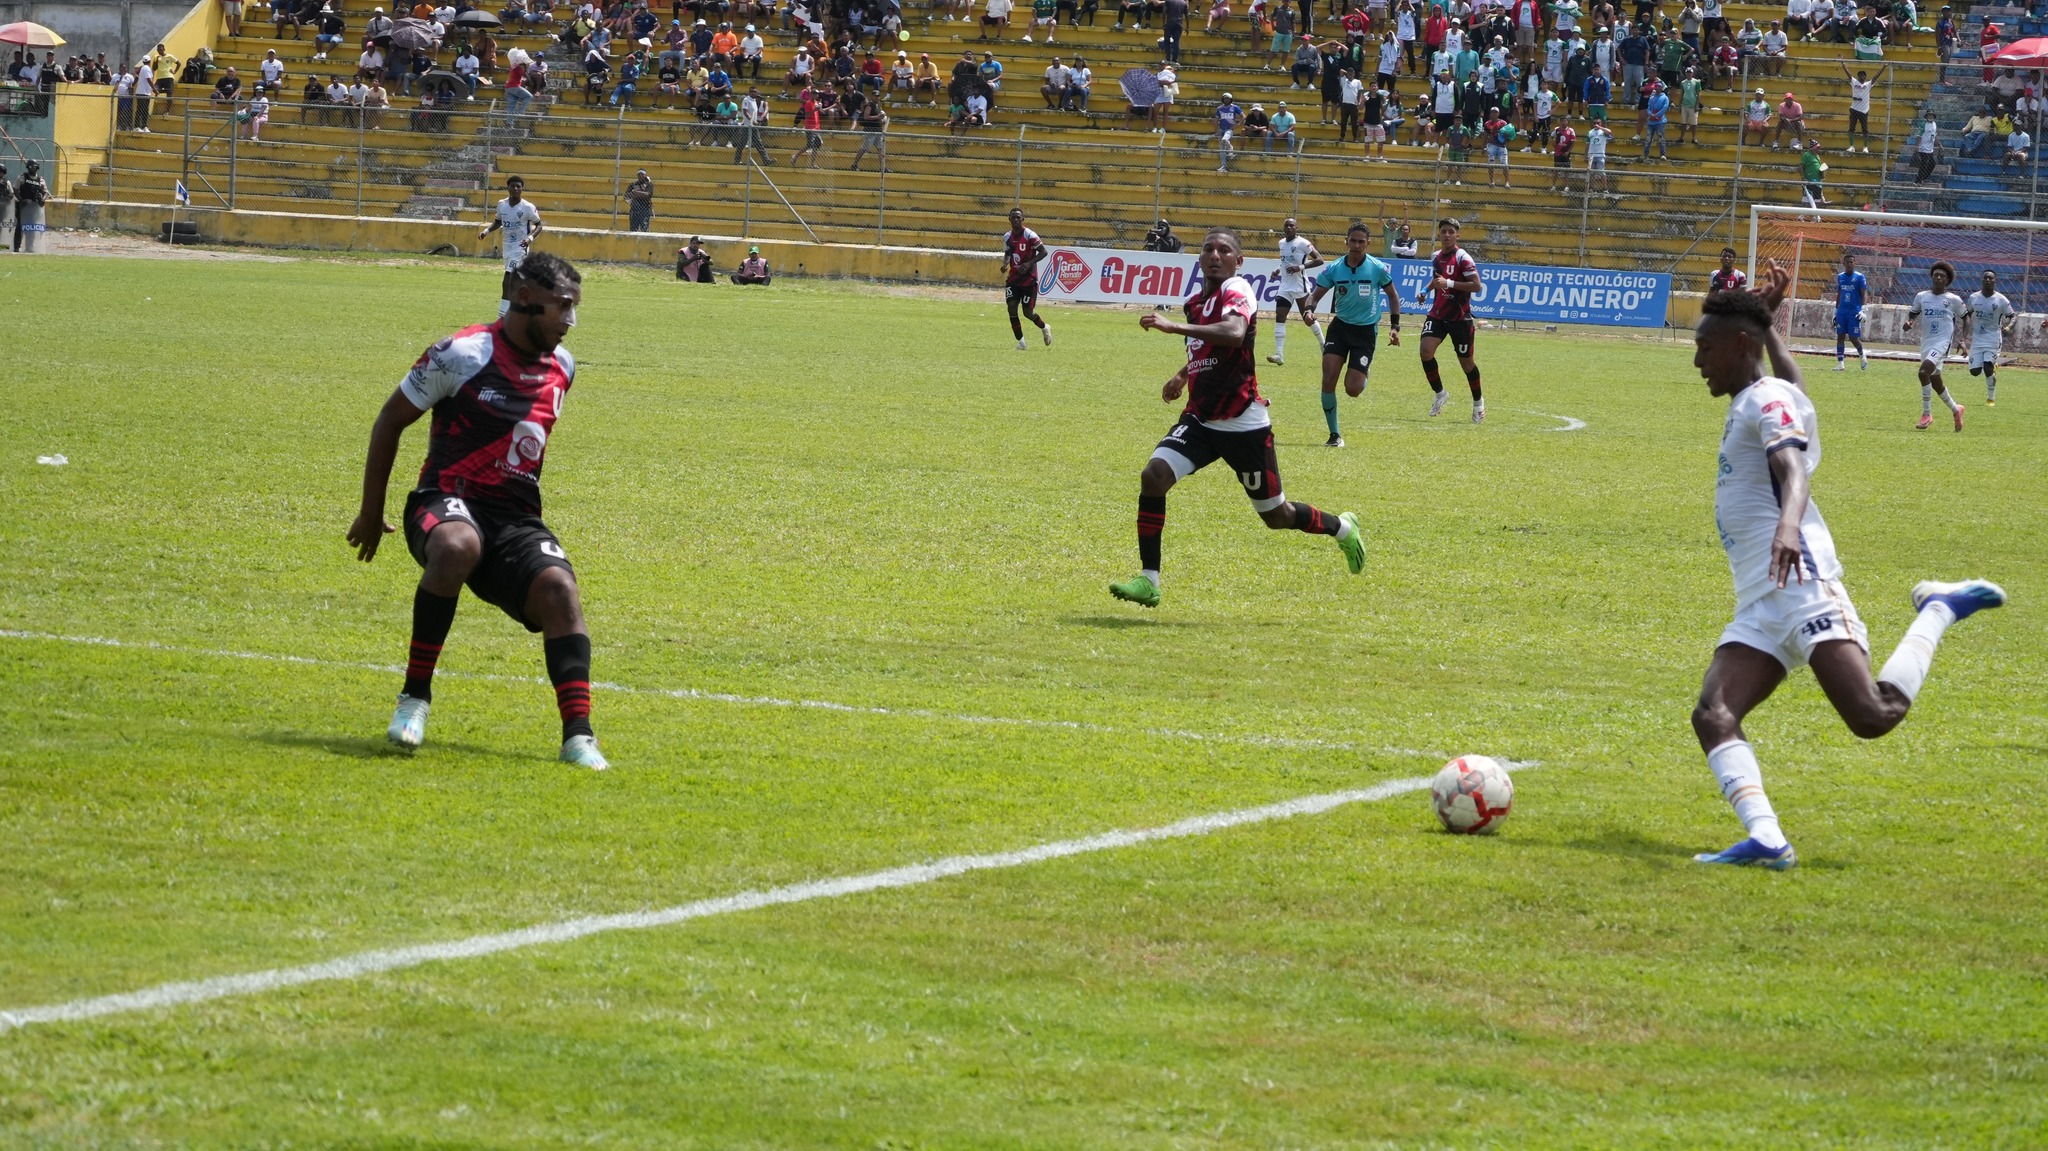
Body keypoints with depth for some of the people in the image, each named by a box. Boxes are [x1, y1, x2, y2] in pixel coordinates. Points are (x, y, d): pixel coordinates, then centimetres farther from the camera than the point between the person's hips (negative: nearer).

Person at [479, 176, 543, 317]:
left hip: (520, 247, -6)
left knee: (507, 281, -16)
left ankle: (502, 316, -17)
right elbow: (498, 222, 17)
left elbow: (538, 225, -4)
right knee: (515, 281, 15)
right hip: (507, 246, 6)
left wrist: (530, 237, -22)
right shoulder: (501, 204, 1)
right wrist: (487, 231, -1)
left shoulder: (528, 207, -14)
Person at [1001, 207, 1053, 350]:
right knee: (1011, 307, -10)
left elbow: (1043, 252, -11)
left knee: (1028, 312, -3)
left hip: (1029, 278, -5)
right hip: (1013, 277, 5)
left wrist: (1029, 263, -23)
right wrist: (1005, 264, -3)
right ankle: (1020, 341, 1)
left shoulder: (1030, 236, -14)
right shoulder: (1007, 237, 4)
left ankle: (1044, 327, 30)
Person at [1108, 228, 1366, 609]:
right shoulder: (1196, 302, 10)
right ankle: (1148, 581, -14)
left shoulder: (1236, 291, -15)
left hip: (1243, 423, -7)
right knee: (1153, 476, -18)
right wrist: (1183, 375, 17)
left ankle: (1342, 527, 38)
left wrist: (1174, 327, -43)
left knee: (1277, 516, 7)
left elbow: (1234, 332, -39)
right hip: (1201, 419, 7)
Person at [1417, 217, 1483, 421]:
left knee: (1466, 361, 4)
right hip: (1437, 314, 5)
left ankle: (1478, 401, 27)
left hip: (1459, 318, -5)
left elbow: (1476, 285, -20)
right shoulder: (1436, 257, 8)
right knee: (1426, 349, -16)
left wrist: (1449, 283, -27)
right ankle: (1439, 393, 3)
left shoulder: (1462, 258, -13)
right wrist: (1426, 290, 10)